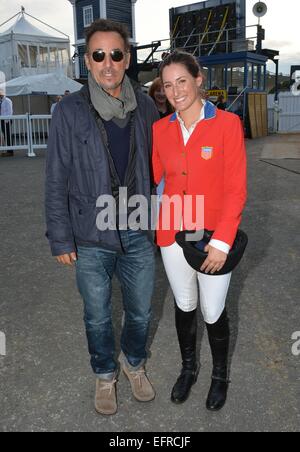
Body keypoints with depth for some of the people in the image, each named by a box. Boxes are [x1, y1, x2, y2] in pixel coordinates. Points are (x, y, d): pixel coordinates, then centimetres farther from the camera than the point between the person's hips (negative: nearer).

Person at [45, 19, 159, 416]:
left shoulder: (145, 107, 0)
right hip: (91, 238, -2)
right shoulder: (70, 111, -9)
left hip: (139, 234, 3)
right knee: (98, 316, 16)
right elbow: (56, 180, -6)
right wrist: (60, 238, -5)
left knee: (140, 311, 18)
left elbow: (155, 169, 8)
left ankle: (134, 362, 48)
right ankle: (105, 373, 44)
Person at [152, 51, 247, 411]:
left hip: (214, 238, -3)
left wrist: (222, 241, -16)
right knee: (183, 306, 19)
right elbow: (150, 178, 5)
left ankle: (220, 375, 40)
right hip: (172, 235, 3)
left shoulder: (227, 124, -10)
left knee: (213, 313, 11)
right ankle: (188, 367, 45)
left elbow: (236, 189, -12)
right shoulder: (159, 130, 1)